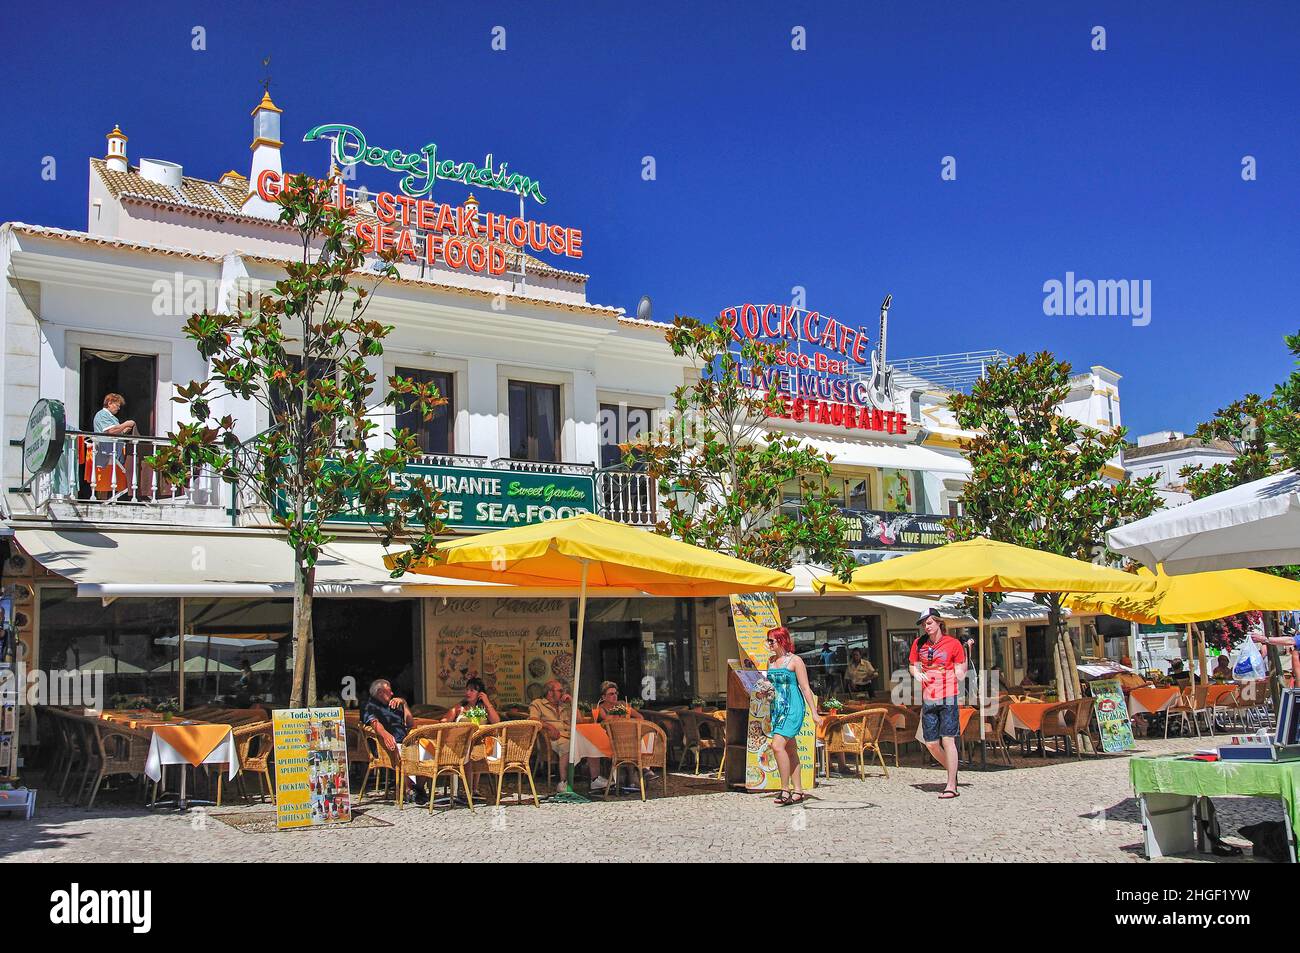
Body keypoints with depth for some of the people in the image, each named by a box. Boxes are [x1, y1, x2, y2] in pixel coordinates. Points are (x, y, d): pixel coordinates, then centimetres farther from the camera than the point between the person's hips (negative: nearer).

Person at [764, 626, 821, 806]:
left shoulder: (795, 661, -7)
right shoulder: (770, 661, 13)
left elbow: (805, 689, -7)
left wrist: (814, 712, -10)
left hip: (793, 708, -7)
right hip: (777, 708, 7)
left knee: (777, 745, -19)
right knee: (790, 750, 9)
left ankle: (785, 789, -12)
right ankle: (798, 791, 14)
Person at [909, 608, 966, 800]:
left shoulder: (953, 643, -1)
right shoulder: (919, 643, 10)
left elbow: (960, 673, 1)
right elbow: (912, 666, 20)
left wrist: (966, 652, -11)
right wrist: (917, 674, -1)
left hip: (948, 697, -5)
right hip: (928, 699, 5)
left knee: (948, 740, -9)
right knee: (931, 743, 6)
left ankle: (951, 785, -5)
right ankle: (952, 772, 29)